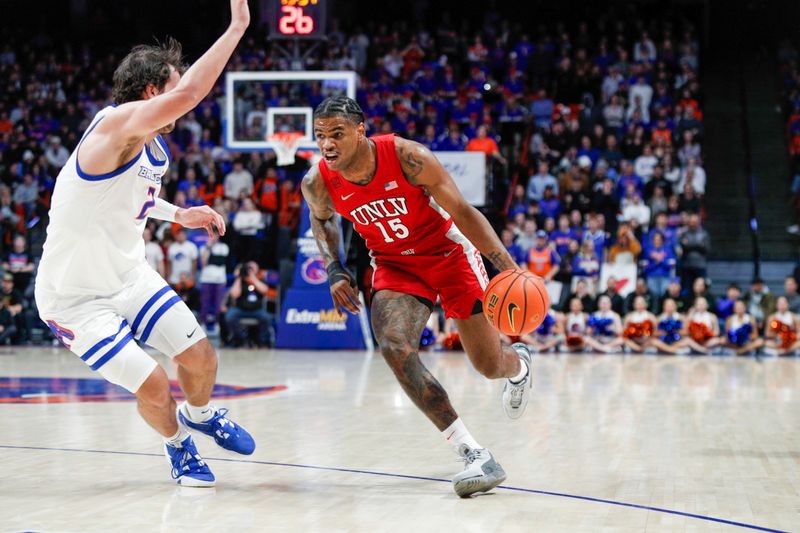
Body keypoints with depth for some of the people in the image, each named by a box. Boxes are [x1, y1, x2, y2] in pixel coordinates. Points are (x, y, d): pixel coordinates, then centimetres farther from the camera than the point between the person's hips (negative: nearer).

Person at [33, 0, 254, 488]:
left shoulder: (155, 148, 0)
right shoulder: (116, 125, -28)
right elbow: (188, 94, -46)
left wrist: (179, 214, 9)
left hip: (130, 276, 8)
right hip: (76, 297, -8)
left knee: (200, 357, 7)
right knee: (153, 386, -12)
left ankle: (200, 415, 40)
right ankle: (178, 445, 20)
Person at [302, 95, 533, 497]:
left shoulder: (408, 158, -28)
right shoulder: (318, 183, -17)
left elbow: (463, 212, -20)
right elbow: (321, 219, 10)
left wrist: (509, 268, -27)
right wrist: (334, 271, -4)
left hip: (448, 251, -3)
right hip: (396, 264, 3)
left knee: (490, 366, 1)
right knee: (394, 347, -26)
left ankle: (518, 364, 45)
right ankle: (473, 454, -22)